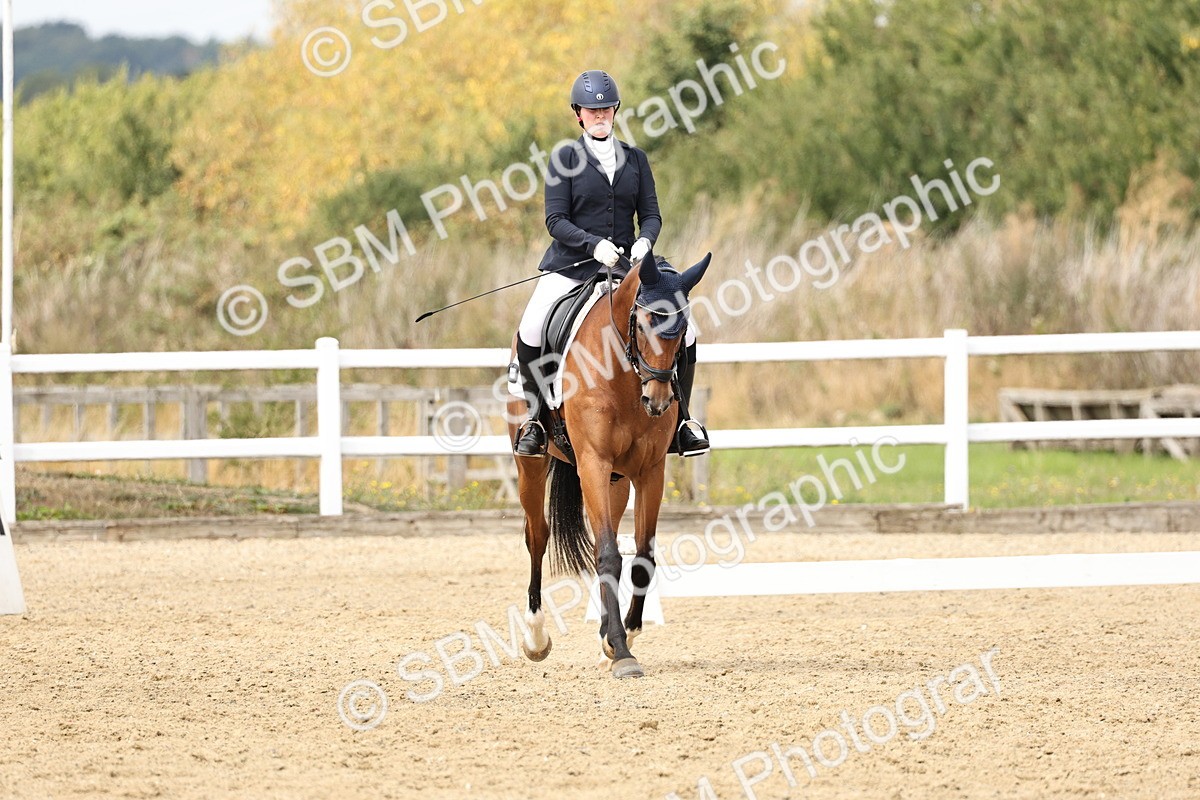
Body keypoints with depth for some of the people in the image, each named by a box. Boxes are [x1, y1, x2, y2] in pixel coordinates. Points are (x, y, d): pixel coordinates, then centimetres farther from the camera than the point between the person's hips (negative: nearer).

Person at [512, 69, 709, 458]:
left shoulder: (635, 159, 11)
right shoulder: (565, 160, 1)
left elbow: (650, 214, 8)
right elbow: (556, 219, -6)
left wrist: (645, 241, -15)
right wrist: (594, 245, -21)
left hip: (627, 265, 3)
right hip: (571, 265, -3)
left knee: (683, 332, -10)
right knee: (531, 331, -27)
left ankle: (679, 419, 8)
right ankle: (534, 417, -8)